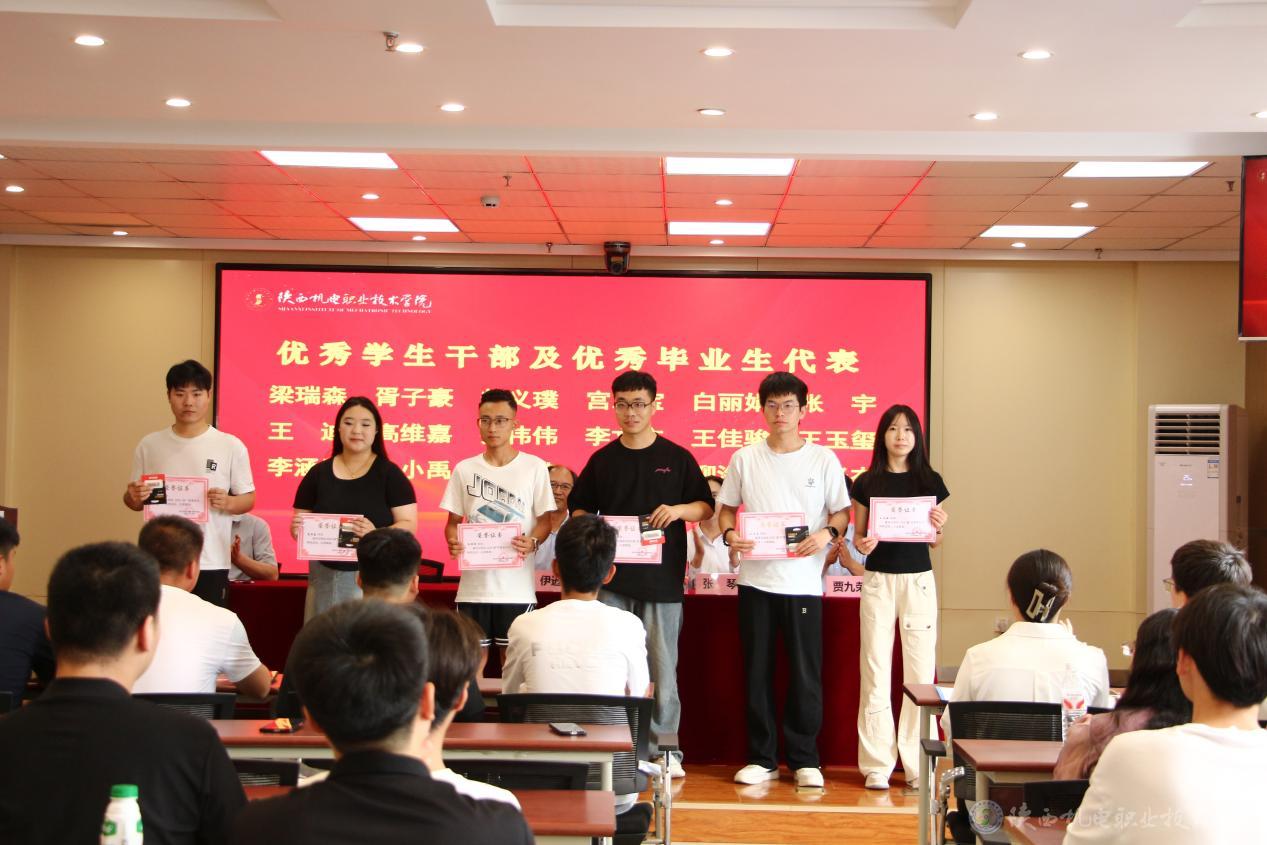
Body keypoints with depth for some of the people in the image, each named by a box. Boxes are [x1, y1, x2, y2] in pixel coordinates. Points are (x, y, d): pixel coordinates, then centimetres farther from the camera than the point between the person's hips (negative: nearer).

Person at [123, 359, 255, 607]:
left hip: (211, 563, -1)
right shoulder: (149, 445, 7)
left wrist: (227, 503, -16)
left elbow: (248, 499, 6)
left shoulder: (231, 446, 1)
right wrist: (134, 497, -10)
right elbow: (134, 500, 13)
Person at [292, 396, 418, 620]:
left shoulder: (390, 474, 1)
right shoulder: (319, 473, 9)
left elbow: (409, 525, -4)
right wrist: (298, 528, -9)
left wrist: (376, 534, -22)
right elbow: (299, 524, 14)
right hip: (326, 578, 3)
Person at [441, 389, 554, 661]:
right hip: (474, 582, 2)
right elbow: (454, 520, 10)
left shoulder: (534, 467, -1)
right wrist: (452, 542, -12)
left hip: (517, 583, -2)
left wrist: (532, 542, -18)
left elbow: (545, 519, 2)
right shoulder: (465, 469, 6)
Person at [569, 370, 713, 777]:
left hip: (662, 579, -2)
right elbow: (579, 509, 13)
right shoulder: (602, 460, 8)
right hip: (612, 578, 2)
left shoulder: (677, 457, 4)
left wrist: (679, 509, -15)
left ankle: (663, 748, 12)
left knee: (662, 666, 3)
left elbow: (706, 507, 6)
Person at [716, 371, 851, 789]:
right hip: (756, 580, 1)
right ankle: (761, 758, 17)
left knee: (805, 674, 3)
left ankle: (804, 759, 16)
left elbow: (843, 512, 5)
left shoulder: (824, 459, 2)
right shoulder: (744, 459, 5)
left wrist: (827, 533, -15)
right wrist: (729, 534, -9)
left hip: (803, 582, -1)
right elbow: (727, 508, 12)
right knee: (756, 672, 7)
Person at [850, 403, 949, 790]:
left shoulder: (929, 481, 6)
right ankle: (878, 763, 6)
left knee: (920, 671, 0)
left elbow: (935, 541, 10)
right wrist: (862, 545, -14)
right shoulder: (867, 482, 5)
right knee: (875, 671, -1)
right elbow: (858, 536, 8)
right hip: (878, 580, 0)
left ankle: (916, 762, 8)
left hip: (918, 579, 1)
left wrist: (939, 527, -11)